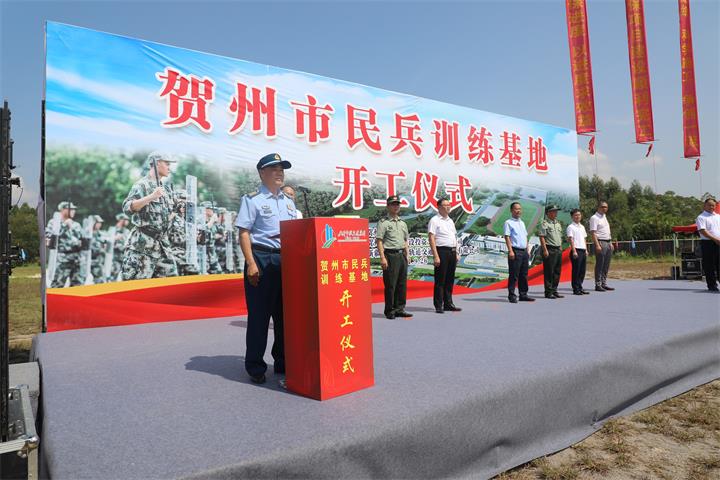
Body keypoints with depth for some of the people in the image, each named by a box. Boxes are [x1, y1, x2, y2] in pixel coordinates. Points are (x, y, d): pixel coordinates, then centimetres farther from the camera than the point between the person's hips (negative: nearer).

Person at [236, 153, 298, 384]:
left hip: (286, 260, 6)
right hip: (261, 259, -6)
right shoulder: (252, 199, -1)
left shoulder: (289, 201, 18)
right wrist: (251, 263, -16)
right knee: (259, 314, -1)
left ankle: (283, 362, 24)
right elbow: (244, 234, -7)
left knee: (285, 313, 11)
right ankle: (255, 366, 11)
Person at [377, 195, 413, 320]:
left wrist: (407, 255, 15)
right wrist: (382, 258, -16)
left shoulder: (402, 223, 19)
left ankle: (400, 309, 17)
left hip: (402, 255, 7)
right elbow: (379, 241, -9)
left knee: (402, 284, 8)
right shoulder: (383, 222, -3)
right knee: (390, 285, -4)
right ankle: (389, 311, 5)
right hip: (390, 255, -7)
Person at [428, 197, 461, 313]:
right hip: (442, 252, -7)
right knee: (440, 280, -3)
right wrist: (436, 256, -19)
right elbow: (431, 239, -13)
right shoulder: (434, 220, -6)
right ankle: (438, 306, 3)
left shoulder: (450, 221, 18)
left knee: (450, 280, 12)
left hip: (452, 252, 7)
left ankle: (448, 304, 20)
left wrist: (457, 253, 14)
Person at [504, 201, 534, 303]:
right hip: (515, 251, -7)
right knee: (514, 275, -5)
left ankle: (523, 295, 17)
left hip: (524, 251, 8)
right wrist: (510, 251, -19)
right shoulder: (508, 222, -4)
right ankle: (512, 296, 0)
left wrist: (527, 250, 16)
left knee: (524, 275, 10)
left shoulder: (522, 223, 19)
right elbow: (507, 237, -12)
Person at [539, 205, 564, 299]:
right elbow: (542, 237, -13)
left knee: (557, 272, 10)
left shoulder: (558, 223, 18)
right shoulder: (545, 223, -7)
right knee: (549, 272, -4)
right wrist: (545, 250, -18)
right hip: (549, 250, -8)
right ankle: (548, 292, 1)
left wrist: (560, 248, 17)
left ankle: (554, 291, 18)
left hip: (558, 250, 8)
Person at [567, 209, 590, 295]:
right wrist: (574, 251, -17)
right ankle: (576, 289, 2)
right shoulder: (571, 227, -6)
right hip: (576, 251, -7)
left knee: (582, 271, 9)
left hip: (583, 251, 7)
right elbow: (570, 239, -11)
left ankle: (580, 288, 18)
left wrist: (586, 250, 15)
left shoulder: (582, 227, 17)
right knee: (576, 271, -4)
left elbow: (584, 239, 21)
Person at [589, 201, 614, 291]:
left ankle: (604, 283, 16)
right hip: (601, 242, -8)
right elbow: (593, 233, -15)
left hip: (608, 242, 8)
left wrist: (611, 243, 18)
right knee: (599, 265, -6)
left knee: (606, 265, 10)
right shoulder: (594, 218, -8)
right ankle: (598, 285, -2)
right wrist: (597, 245, -22)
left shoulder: (604, 216, 19)